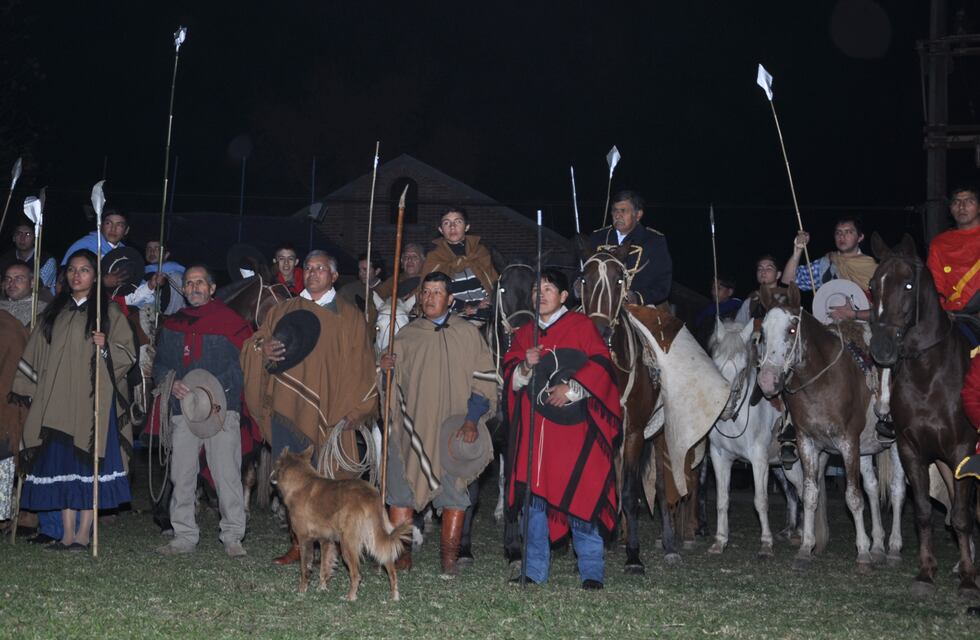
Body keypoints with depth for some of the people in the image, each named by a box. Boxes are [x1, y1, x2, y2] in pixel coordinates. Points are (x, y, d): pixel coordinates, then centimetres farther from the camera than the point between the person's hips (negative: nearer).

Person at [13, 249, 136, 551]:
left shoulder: (108, 312, 4)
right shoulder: (54, 312, 16)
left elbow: (127, 352, 0)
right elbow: (35, 354, 18)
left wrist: (106, 347, -19)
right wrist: (27, 390, 12)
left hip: (93, 399, -4)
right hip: (57, 399, 4)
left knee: (89, 464, -5)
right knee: (60, 465, 2)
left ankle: (84, 533, 0)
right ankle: (67, 533, 6)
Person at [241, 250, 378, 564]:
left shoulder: (349, 317, 9)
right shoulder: (282, 311, 17)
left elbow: (359, 369, 4)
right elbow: (254, 345, 14)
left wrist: (348, 412, -7)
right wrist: (263, 350, -11)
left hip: (328, 413, -3)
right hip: (288, 408, 3)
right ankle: (298, 545, 8)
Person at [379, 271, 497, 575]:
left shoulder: (468, 334, 5)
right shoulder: (407, 335, 11)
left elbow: (484, 380, 2)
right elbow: (392, 384, 14)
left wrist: (471, 421, -8)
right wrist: (386, 368, -9)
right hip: (411, 426, 2)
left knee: (454, 491, -4)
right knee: (401, 488, -3)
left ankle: (449, 557, 2)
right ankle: (399, 554, 2)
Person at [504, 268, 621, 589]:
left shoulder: (581, 326, 3)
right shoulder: (524, 334, 17)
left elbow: (600, 367, -5)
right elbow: (510, 378, 12)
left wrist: (572, 389, -15)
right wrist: (525, 367, -8)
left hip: (573, 427, -4)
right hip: (535, 429, 4)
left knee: (579, 499, -7)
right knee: (536, 495, 5)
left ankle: (591, 572, 0)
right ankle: (535, 572, 12)